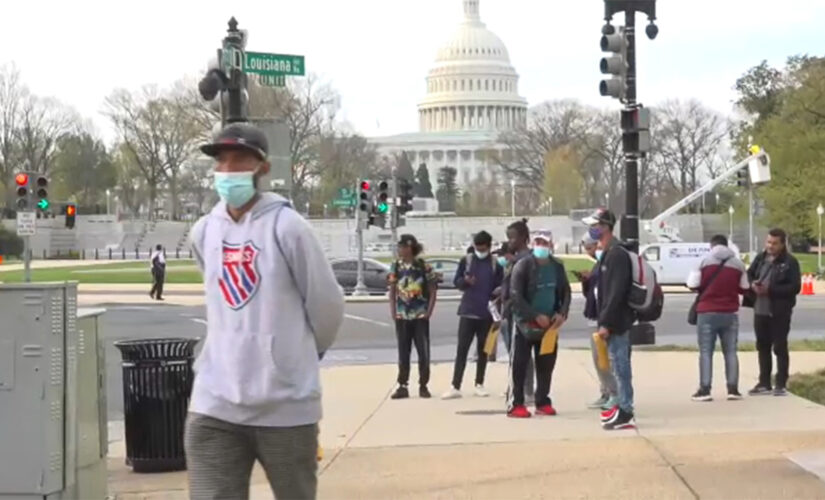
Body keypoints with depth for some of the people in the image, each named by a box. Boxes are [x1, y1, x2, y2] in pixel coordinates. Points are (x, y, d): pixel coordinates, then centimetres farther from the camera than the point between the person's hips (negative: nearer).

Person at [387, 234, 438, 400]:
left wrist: (429, 311, -7)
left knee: (423, 352, 1)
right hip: (402, 317, 2)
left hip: (420, 316, -2)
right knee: (403, 353, 5)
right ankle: (402, 386, 10)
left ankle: (423, 386, 11)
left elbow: (433, 291, 0)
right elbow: (392, 291, 10)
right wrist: (393, 311, 1)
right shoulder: (396, 267, 4)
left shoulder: (424, 267, -4)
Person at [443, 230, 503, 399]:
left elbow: (499, 288, 2)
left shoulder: (495, 264, 1)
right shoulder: (466, 260, 2)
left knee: (483, 349, 8)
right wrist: (465, 281, -17)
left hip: (486, 314, 0)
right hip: (467, 312, 0)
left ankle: (479, 384, 18)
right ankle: (456, 387, -5)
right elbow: (456, 282, 5)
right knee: (462, 349, -3)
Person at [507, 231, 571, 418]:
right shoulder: (523, 266, -10)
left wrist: (562, 313, -9)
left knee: (546, 365, 8)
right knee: (520, 365, -4)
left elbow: (566, 292, 10)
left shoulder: (557, 267, 5)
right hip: (525, 323, -4)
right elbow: (516, 295, -14)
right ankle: (517, 404, -1)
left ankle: (543, 402, 18)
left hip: (549, 324, 4)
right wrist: (536, 316, -18)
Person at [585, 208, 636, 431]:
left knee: (620, 365, -8)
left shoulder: (616, 254, -16)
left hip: (616, 321, -10)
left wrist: (606, 323, -22)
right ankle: (622, 407, 22)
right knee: (618, 365, 15)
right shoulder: (608, 253, 16)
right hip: (612, 320, 10)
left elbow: (616, 292, -22)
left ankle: (625, 413, -6)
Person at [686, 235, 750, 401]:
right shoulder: (738, 264, 4)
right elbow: (745, 288, 10)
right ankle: (733, 389, 5)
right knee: (730, 351, 9)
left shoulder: (705, 262, -6)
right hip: (730, 313, 2)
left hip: (707, 312, -2)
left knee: (706, 352, 1)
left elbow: (693, 285, -6)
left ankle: (705, 390, -4)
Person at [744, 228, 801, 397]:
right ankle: (764, 383, 20)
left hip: (779, 312, -6)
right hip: (760, 310, 6)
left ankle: (781, 385, 5)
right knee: (763, 347, 12)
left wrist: (770, 290, -20)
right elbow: (748, 275, 16)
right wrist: (753, 284, -8)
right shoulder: (760, 258, 9)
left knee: (780, 348, 0)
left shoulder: (790, 262, -8)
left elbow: (795, 287, -14)